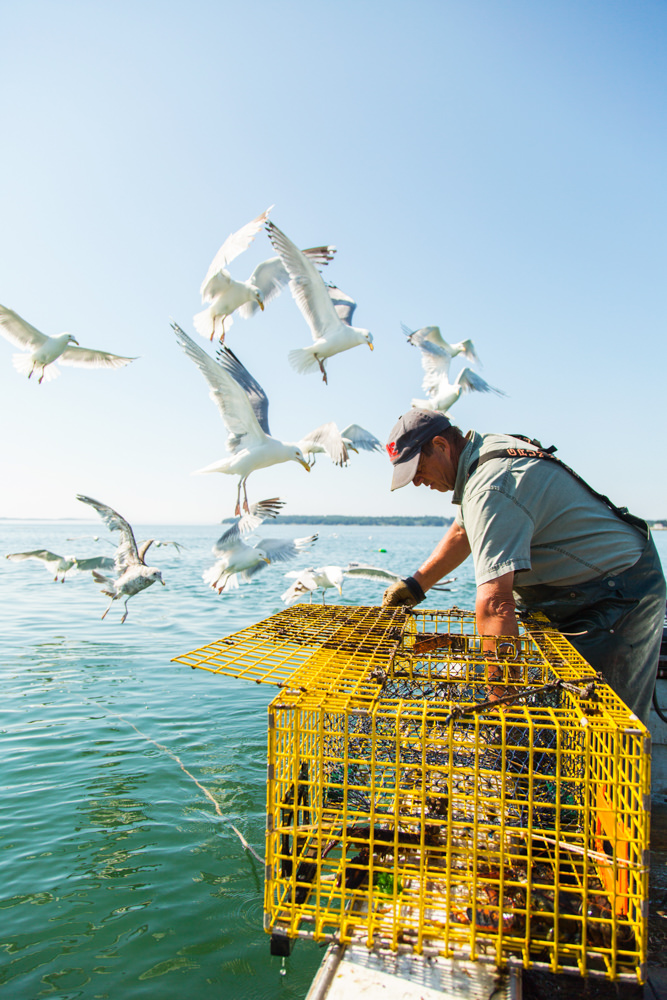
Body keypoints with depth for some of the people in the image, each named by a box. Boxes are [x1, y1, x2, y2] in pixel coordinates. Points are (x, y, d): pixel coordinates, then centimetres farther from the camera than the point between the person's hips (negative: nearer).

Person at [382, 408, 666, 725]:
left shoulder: (492, 488, -29)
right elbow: (463, 533, 19)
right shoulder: (485, 452, 4)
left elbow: (495, 603, -38)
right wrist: (415, 584, 15)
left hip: (617, 600, -10)